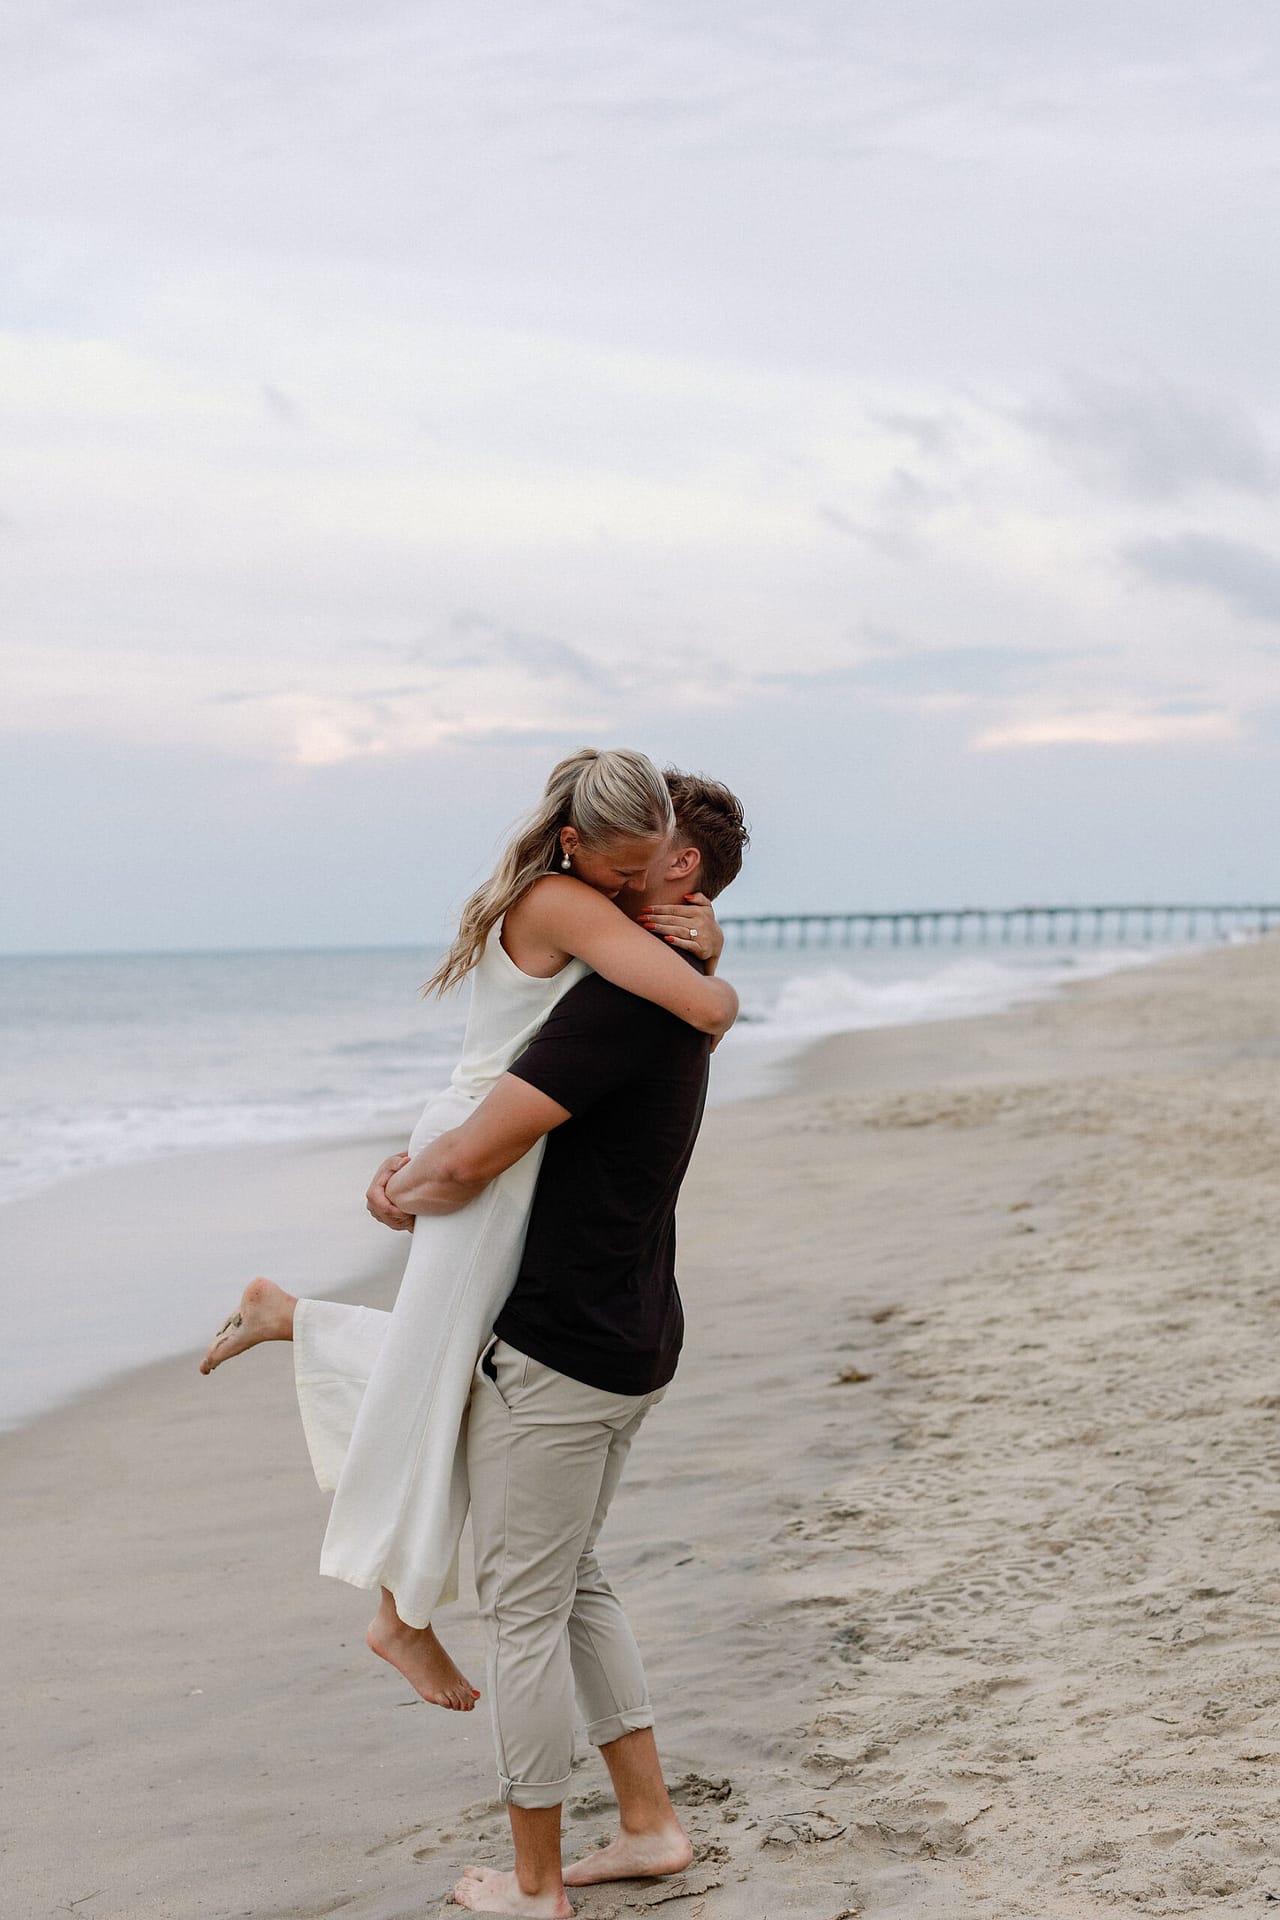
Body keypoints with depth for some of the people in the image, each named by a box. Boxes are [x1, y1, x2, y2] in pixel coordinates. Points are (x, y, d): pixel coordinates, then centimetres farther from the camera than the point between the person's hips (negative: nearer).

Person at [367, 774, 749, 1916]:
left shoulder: (618, 999, -21)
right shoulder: (674, 1002, 12)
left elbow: (469, 1163, -24)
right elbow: (502, 1131, 22)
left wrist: (405, 1198, -2)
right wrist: (416, 1170, 4)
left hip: (556, 1355, -10)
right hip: (633, 1344, 10)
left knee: (522, 1606, 3)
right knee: (574, 1583, 21)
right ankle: (649, 1823, 25)